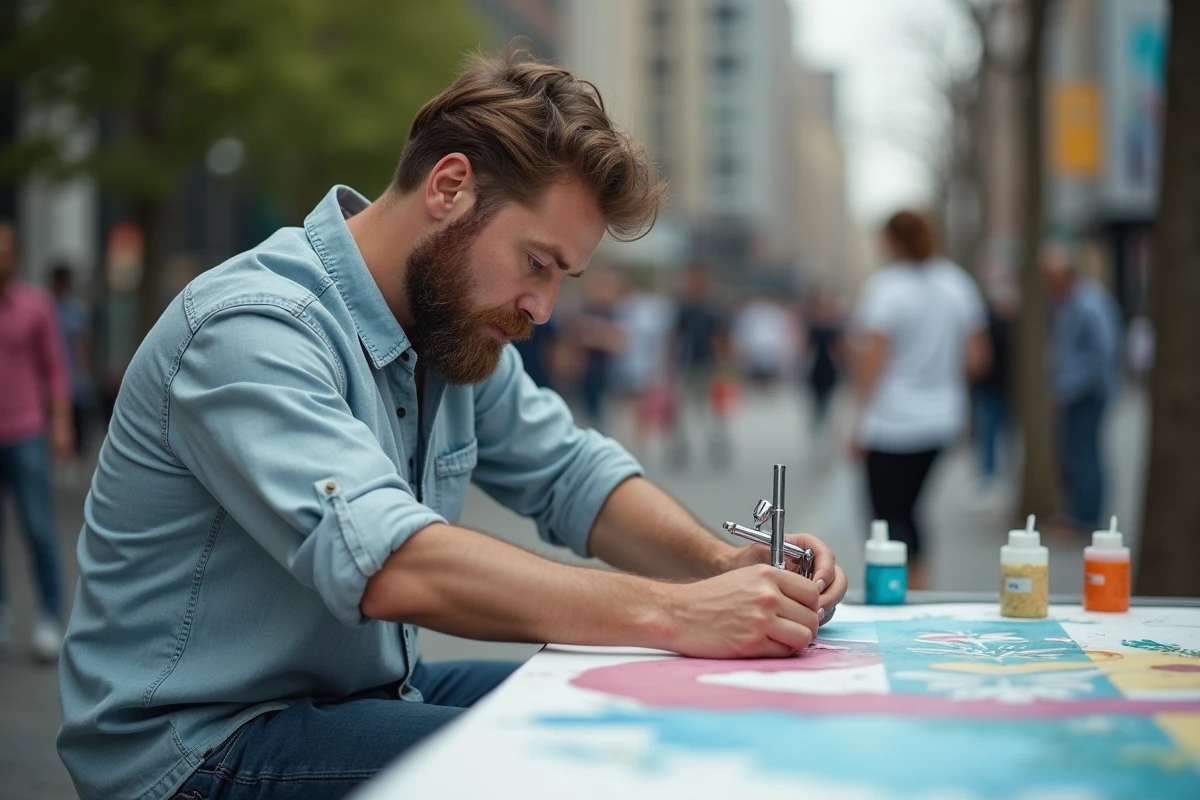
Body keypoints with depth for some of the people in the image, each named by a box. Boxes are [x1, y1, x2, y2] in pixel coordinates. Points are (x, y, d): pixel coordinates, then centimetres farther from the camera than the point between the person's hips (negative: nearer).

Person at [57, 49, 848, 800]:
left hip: (368, 692, 9)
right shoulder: (253, 330, -24)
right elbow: (390, 566, -36)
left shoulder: (458, 324, 4)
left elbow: (570, 474, 11)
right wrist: (673, 614, -38)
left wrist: (725, 567, -9)